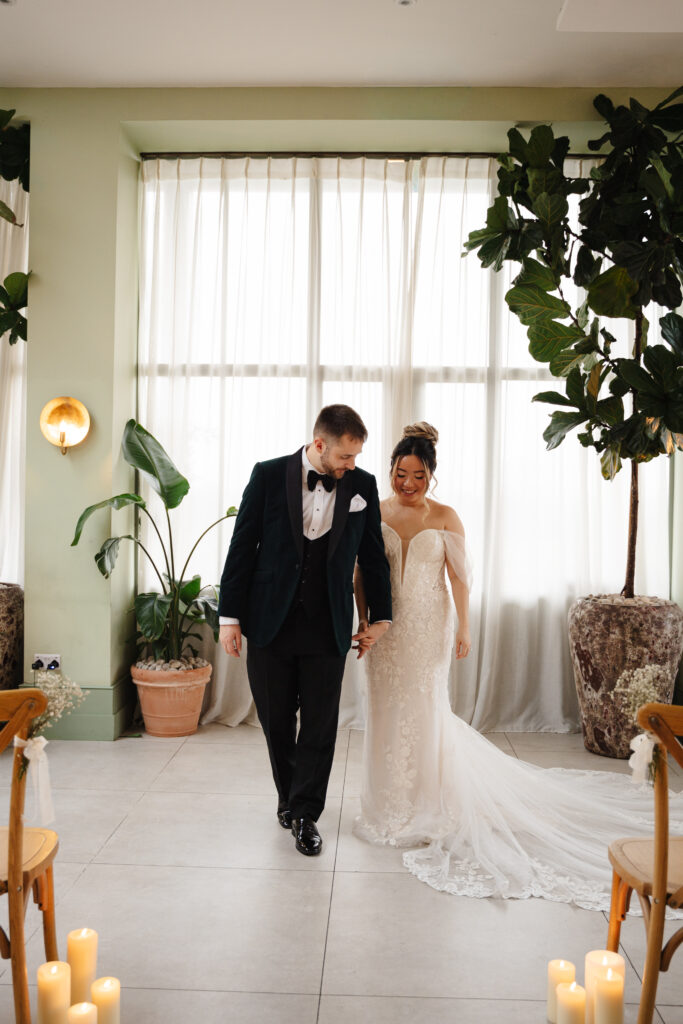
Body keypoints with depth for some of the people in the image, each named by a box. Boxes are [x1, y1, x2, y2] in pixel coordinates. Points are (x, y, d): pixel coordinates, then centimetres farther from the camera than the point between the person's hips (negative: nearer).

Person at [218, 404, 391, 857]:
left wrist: (381, 615, 12)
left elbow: (373, 554, 9)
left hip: (328, 628, 1)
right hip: (270, 622, 0)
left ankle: (305, 814, 21)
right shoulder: (269, 476, -6)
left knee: (320, 726, 4)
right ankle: (289, 796, 36)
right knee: (276, 721, 12)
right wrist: (230, 616, -4)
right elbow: (242, 547, -3)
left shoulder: (362, 485, -1)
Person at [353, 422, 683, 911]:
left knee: (425, 711, 2)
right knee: (388, 711, 10)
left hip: (428, 628, -2)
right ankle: (389, 805, 28)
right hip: (386, 628, 3)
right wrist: (363, 622, -4)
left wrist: (463, 628, -5)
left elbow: (460, 576, -3)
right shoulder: (375, 514, 1)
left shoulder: (445, 518, -4)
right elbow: (361, 574, 3)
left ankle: (426, 810, 19)